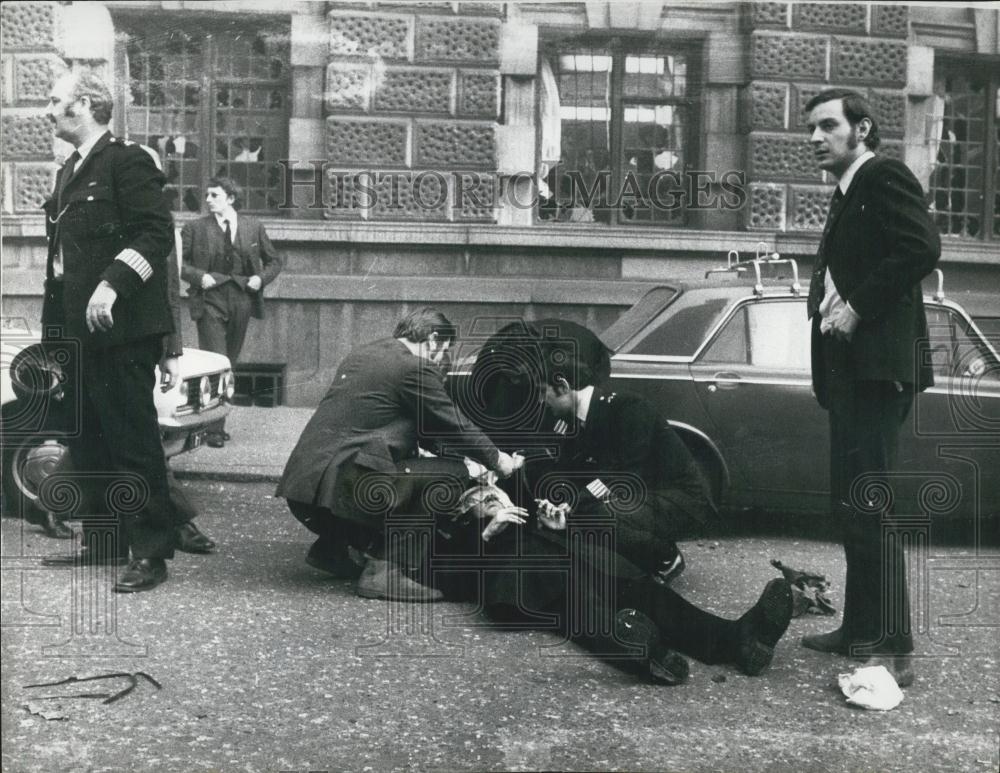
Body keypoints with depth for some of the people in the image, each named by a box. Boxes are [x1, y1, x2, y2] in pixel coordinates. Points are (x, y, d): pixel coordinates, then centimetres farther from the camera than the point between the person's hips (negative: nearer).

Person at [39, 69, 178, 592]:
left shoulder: (127, 161, -7)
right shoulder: (69, 171, 20)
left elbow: (156, 233, -17)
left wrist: (112, 283, -26)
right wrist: (52, 325, 18)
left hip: (120, 328, -9)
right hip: (76, 329, 9)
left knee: (133, 439, -5)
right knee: (86, 440, 13)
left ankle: (151, 553, 2)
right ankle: (104, 540, 25)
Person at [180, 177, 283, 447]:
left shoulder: (253, 227, 8)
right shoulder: (195, 228, 3)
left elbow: (274, 260, 16)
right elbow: (178, 260, 5)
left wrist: (261, 278, -3)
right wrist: (199, 276, -12)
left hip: (241, 300, 3)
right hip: (210, 300, -3)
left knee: (230, 362, 12)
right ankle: (214, 428, -5)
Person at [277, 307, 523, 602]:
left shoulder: (362, 354, 20)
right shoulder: (416, 368, -7)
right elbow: (455, 425, 1)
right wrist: (497, 460, 16)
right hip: (340, 487, -9)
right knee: (451, 473, -4)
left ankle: (331, 547, 23)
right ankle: (385, 570, -8)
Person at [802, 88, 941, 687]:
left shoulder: (886, 177, -5)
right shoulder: (847, 197, 23)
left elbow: (922, 249, -19)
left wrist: (857, 307, -17)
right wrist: (829, 306, 3)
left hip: (878, 367, -10)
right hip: (848, 368, 10)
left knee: (870, 504, -12)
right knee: (850, 503, 14)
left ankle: (895, 651, -6)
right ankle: (860, 630, 24)